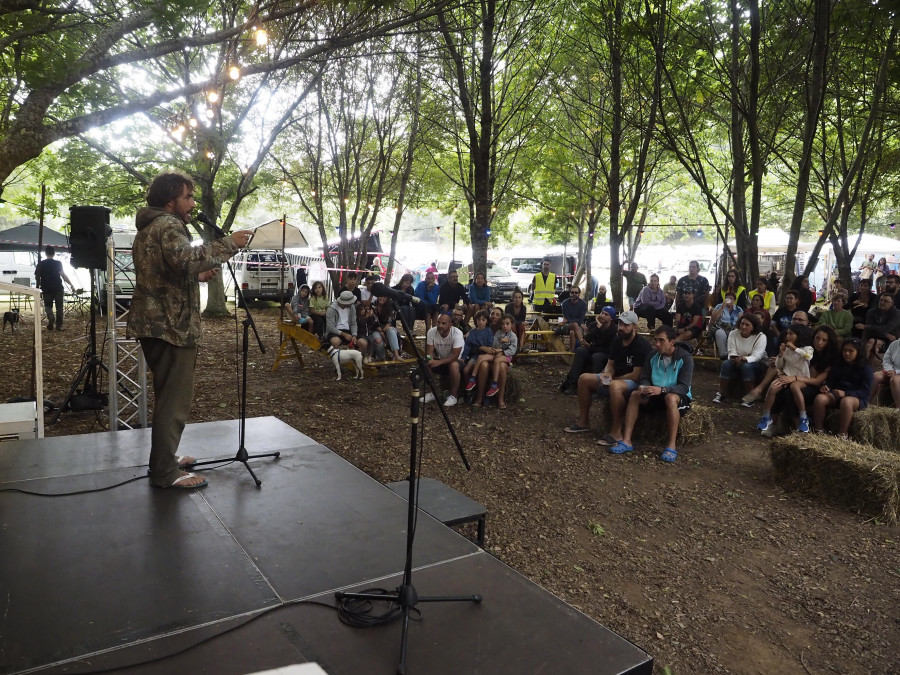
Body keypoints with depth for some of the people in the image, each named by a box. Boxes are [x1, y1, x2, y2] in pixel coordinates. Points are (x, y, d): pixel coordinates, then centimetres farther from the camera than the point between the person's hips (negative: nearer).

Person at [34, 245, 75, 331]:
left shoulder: (40, 264, 4)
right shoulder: (58, 263, -3)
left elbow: (37, 277, 6)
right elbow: (63, 275, -14)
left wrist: (39, 285, 25)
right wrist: (71, 285, -13)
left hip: (46, 289, 1)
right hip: (58, 288, -1)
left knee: (48, 306, 13)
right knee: (59, 307, 8)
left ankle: (50, 317, -17)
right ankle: (59, 325, 7)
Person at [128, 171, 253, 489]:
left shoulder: (148, 228, 20)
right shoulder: (167, 225, -13)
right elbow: (185, 258, -34)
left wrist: (198, 276, 15)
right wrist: (228, 243, -28)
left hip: (153, 323, 11)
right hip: (171, 325, -11)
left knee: (168, 394, 20)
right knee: (175, 399, -5)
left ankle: (165, 458, 31)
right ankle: (165, 472, 1)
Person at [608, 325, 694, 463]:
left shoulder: (685, 358, -15)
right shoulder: (652, 356, -2)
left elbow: (684, 387, -23)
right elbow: (645, 378, 2)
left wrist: (661, 389, -39)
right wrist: (644, 388, -24)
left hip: (679, 396, -5)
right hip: (657, 395, 5)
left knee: (671, 398, -38)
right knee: (634, 395, -21)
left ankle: (671, 446, -35)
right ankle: (626, 441, -24)